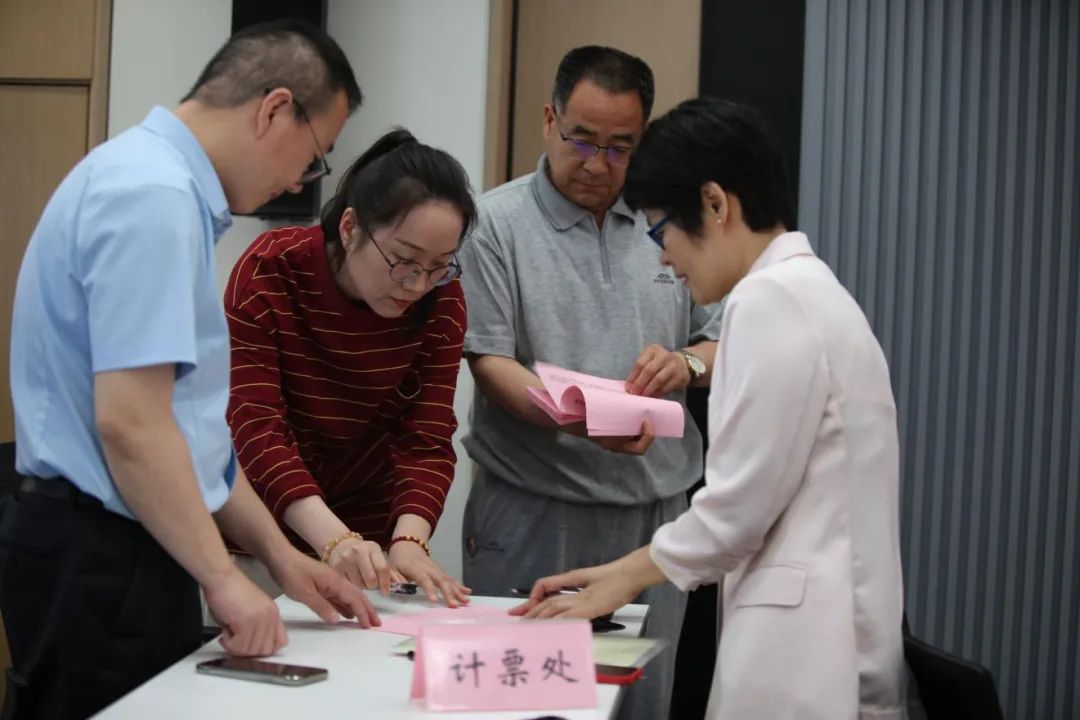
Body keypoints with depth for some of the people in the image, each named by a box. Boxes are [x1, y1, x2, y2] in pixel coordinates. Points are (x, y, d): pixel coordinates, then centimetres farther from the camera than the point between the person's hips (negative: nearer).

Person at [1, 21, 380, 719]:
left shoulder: (165, 186, 14)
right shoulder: (152, 194, -18)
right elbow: (129, 424, -25)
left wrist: (280, 554, 17)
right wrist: (224, 578, -16)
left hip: (125, 551, 10)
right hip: (101, 562, -10)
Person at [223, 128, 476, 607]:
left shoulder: (441, 301, -12)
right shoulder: (270, 273, -22)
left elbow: (427, 438, -15)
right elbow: (256, 428, -28)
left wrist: (408, 540, -33)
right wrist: (332, 538, -42)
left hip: (368, 523, 3)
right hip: (261, 523, -2)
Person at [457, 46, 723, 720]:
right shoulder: (498, 222, -2)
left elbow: (721, 340, 15)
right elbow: (490, 362, -10)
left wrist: (687, 364, -8)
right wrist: (576, 420, -26)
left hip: (654, 512, 4)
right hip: (534, 514, -3)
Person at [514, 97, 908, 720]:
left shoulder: (771, 301, -13)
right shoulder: (812, 292, 17)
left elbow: (738, 504, -14)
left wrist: (627, 576, 2)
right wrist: (633, 570, 17)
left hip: (802, 645, -9)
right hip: (814, 629, 9)